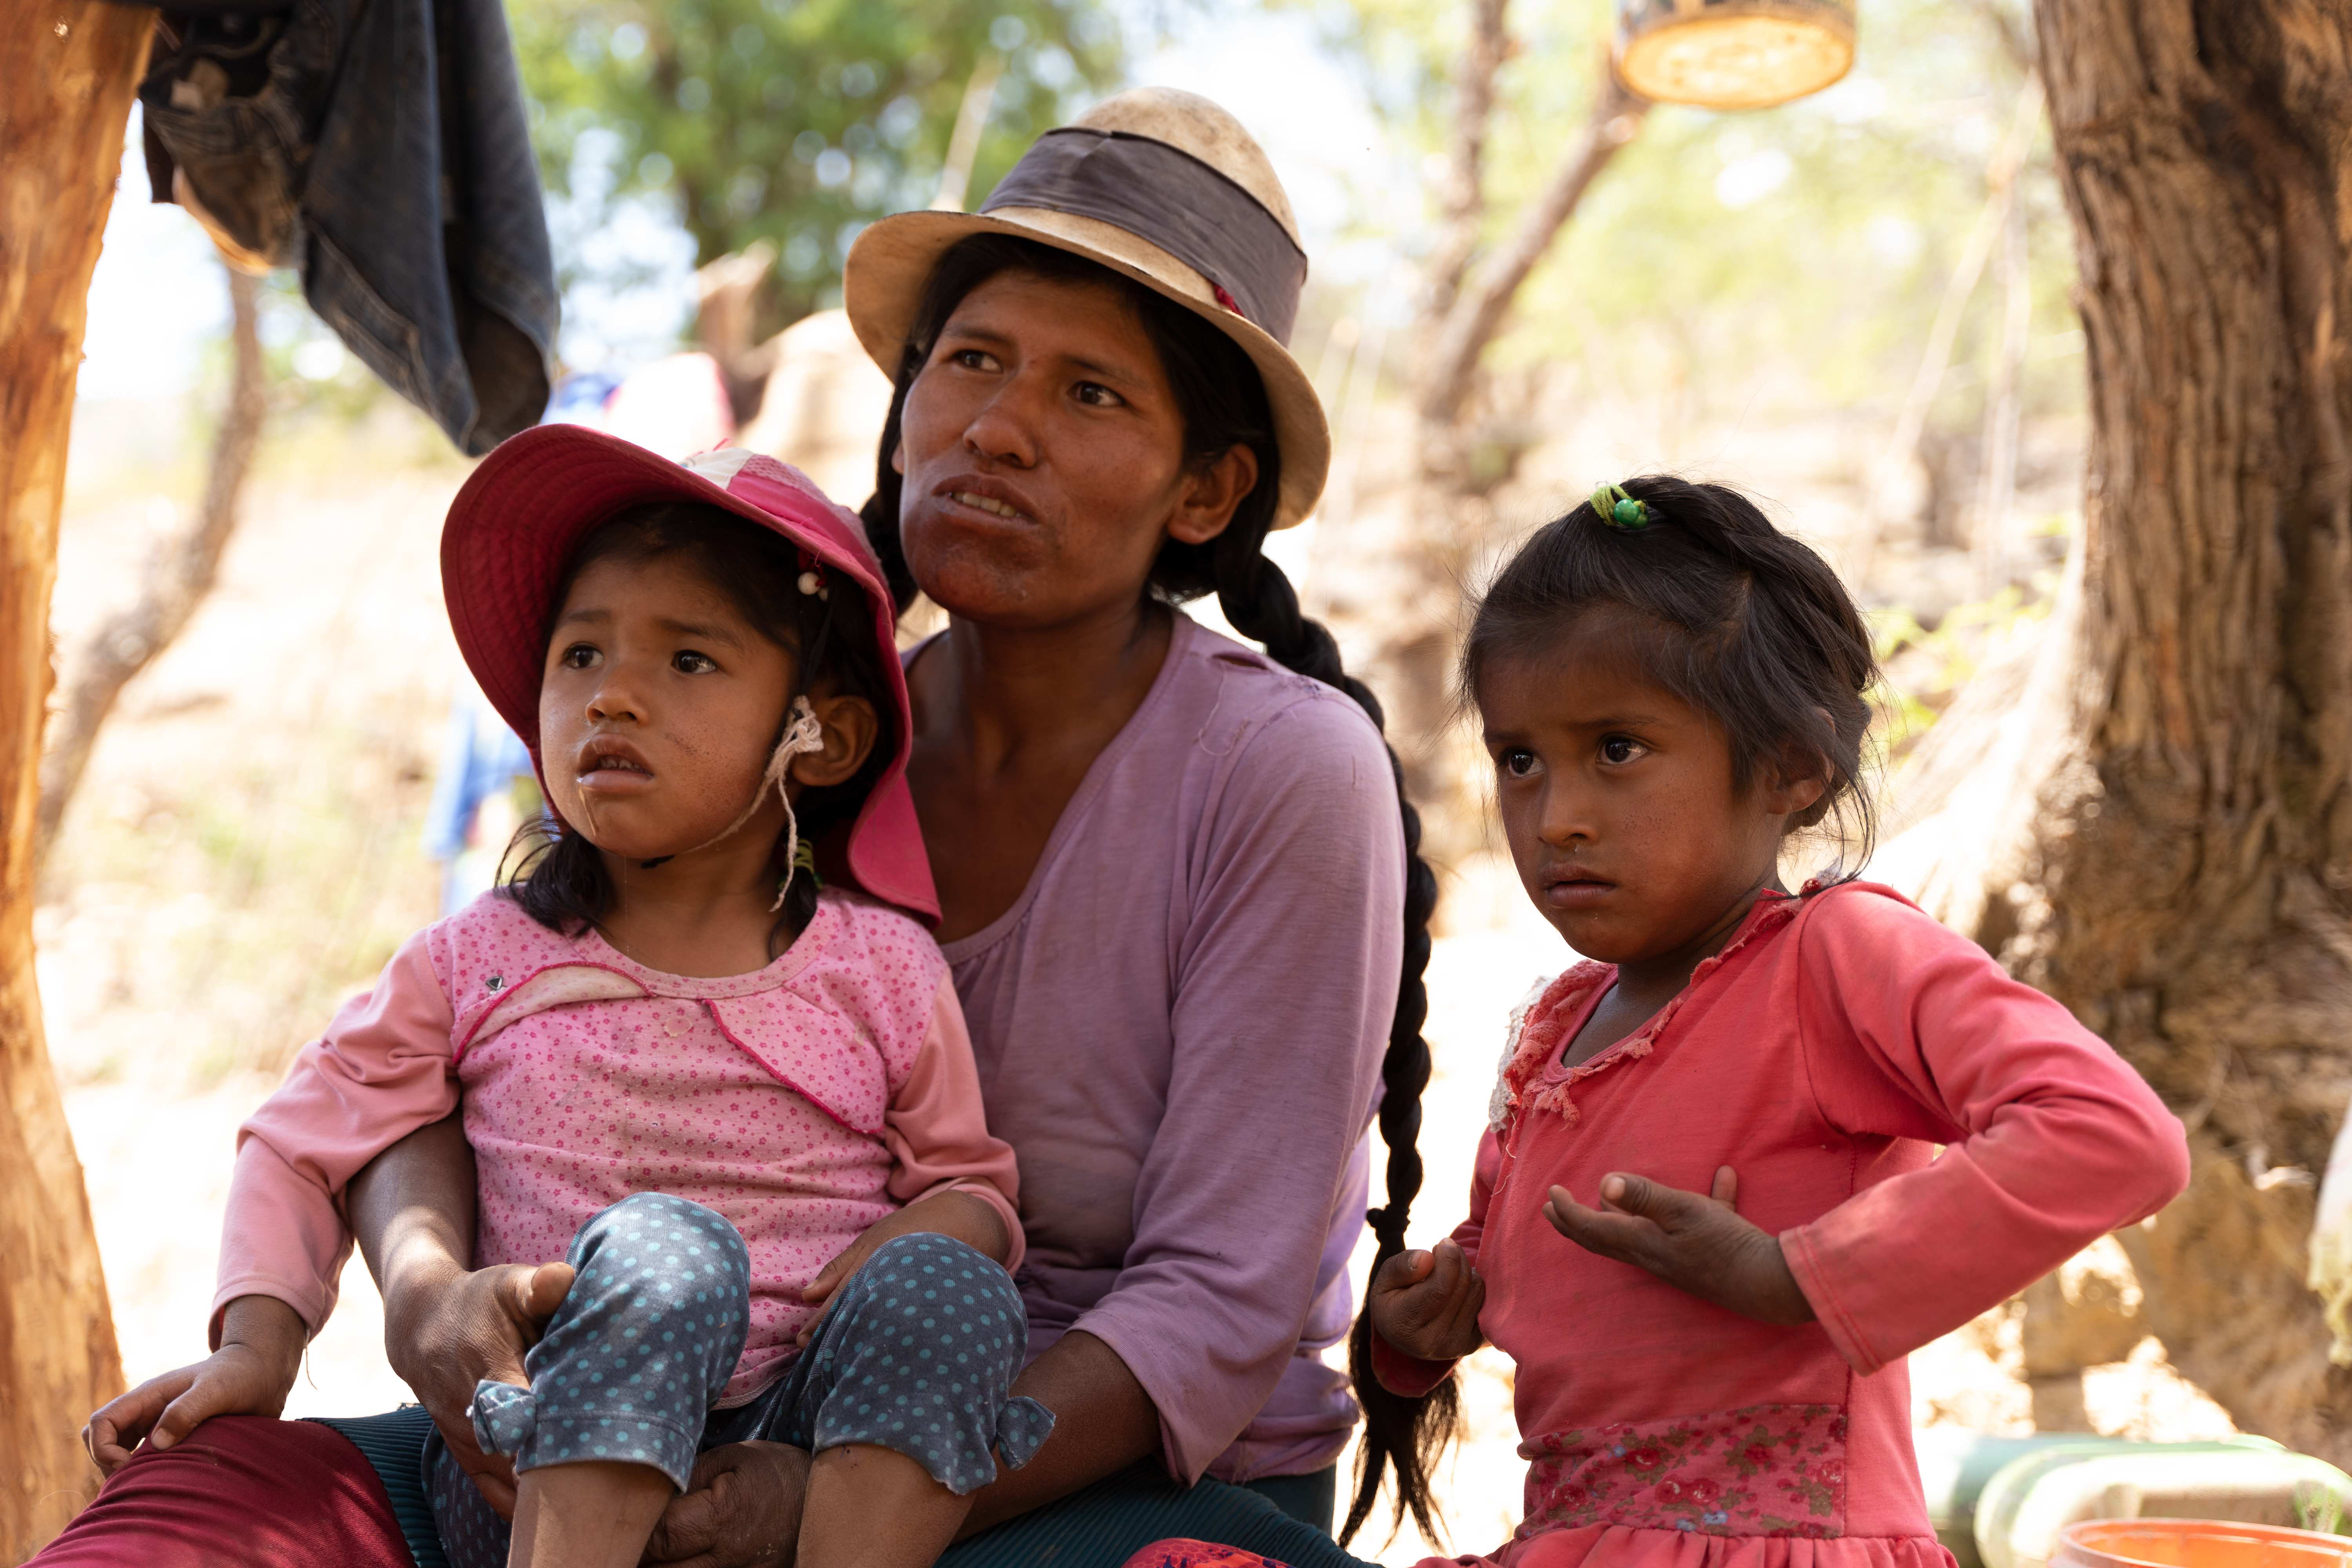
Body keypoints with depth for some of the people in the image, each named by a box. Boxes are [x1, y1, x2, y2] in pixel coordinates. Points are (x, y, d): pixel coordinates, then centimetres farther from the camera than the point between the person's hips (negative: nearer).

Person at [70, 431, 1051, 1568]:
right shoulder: (475, 964, 9)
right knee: (662, 1247, -31)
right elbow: (302, 1146, 13)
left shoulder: (882, 968, 8)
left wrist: (926, 1240, -7)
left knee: (941, 1283, -28)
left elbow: (970, 1179, 17)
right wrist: (256, 1346, -4)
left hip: (819, 1468, 1)